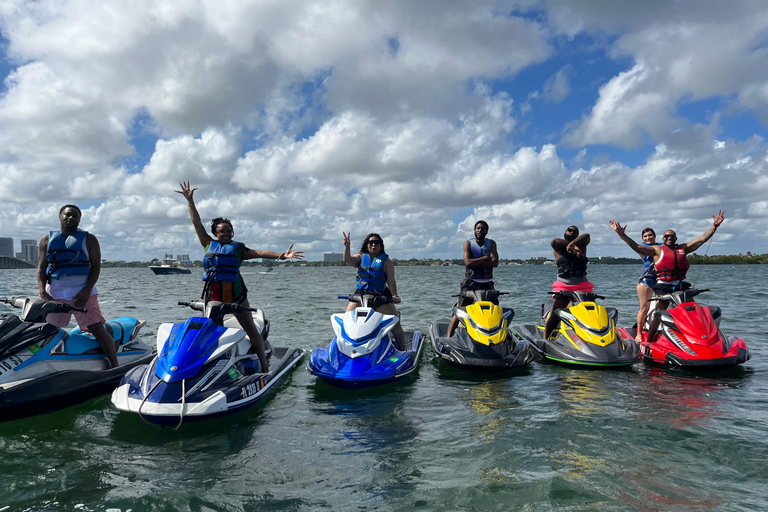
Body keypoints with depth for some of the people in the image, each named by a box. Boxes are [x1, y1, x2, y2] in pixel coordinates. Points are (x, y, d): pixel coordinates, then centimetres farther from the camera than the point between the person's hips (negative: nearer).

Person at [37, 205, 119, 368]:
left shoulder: (88, 239, 7)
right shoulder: (47, 240, 14)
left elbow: (96, 266, 1)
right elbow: (41, 268, 11)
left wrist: (86, 291, -11)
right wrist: (42, 291, -6)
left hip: (83, 292, -3)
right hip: (55, 294, 3)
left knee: (98, 329, -10)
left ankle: (115, 367, -9)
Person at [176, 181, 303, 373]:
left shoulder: (238, 248, 8)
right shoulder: (209, 244, 12)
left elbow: (259, 253, -3)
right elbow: (197, 222, 16)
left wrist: (282, 255, -15)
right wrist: (189, 201, 17)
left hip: (235, 294, -2)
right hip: (213, 295, 2)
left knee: (251, 330, 2)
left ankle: (264, 365, 8)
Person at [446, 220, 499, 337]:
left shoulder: (491, 243, 6)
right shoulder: (468, 243, -1)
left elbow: (495, 262, -10)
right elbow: (468, 263, -16)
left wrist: (475, 263, -16)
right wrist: (486, 258, -12)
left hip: (487, 283, 3)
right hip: (471, 282, -2)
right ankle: (448, 336, -1)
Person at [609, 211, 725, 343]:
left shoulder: (683, 248, 16)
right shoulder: (657, 250, 5)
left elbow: (702, 239, 17)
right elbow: (636, 247, -4)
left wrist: (715, 225, 11)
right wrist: (621, 234, -13)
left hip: (682, 286, 5)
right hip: (663, 287, -4)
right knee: (658, 315, -9)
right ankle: (648, 342, -3)